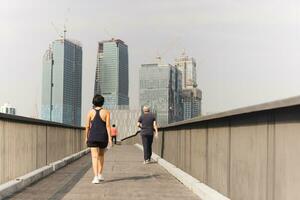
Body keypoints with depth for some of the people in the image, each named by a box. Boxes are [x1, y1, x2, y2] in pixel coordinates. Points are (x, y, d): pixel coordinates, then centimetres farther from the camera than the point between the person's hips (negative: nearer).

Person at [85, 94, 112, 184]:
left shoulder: (90, 112, -1)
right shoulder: (106, 112, -2)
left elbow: (87, 126, 0)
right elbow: (108, 126, -8)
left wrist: (86, 137, 11)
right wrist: (110, 138, -7)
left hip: (93, 136, -1)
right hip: (103, 136, 1)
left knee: (94, 157, -4)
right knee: (101, 155, 21)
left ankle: (96, 177, -16)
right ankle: (100, 174, 22)